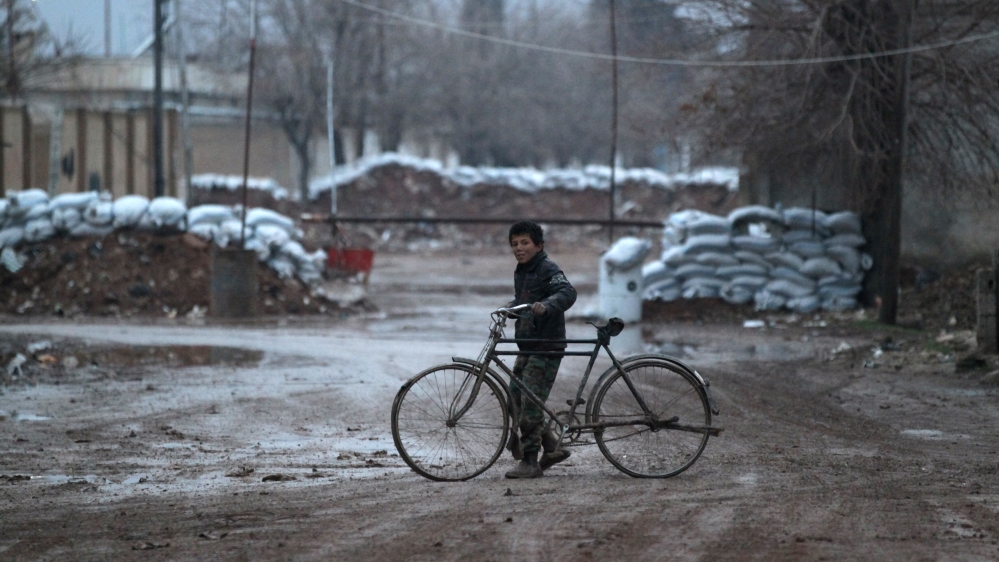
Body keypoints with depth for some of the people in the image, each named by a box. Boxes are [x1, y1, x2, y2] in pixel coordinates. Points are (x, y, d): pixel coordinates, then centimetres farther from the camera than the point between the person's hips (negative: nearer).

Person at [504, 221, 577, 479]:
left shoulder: (548, 270, -12)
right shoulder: (520, 272, 15)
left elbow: (567, 293, -29)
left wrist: (546, 305, -45)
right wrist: (510, 308, 13)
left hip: (547, 347, -10)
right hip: (527, 346, 10)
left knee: (531, 402, -11)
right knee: (516, 397, 11)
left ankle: (530, 462, -6)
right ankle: (552, 448, 22)